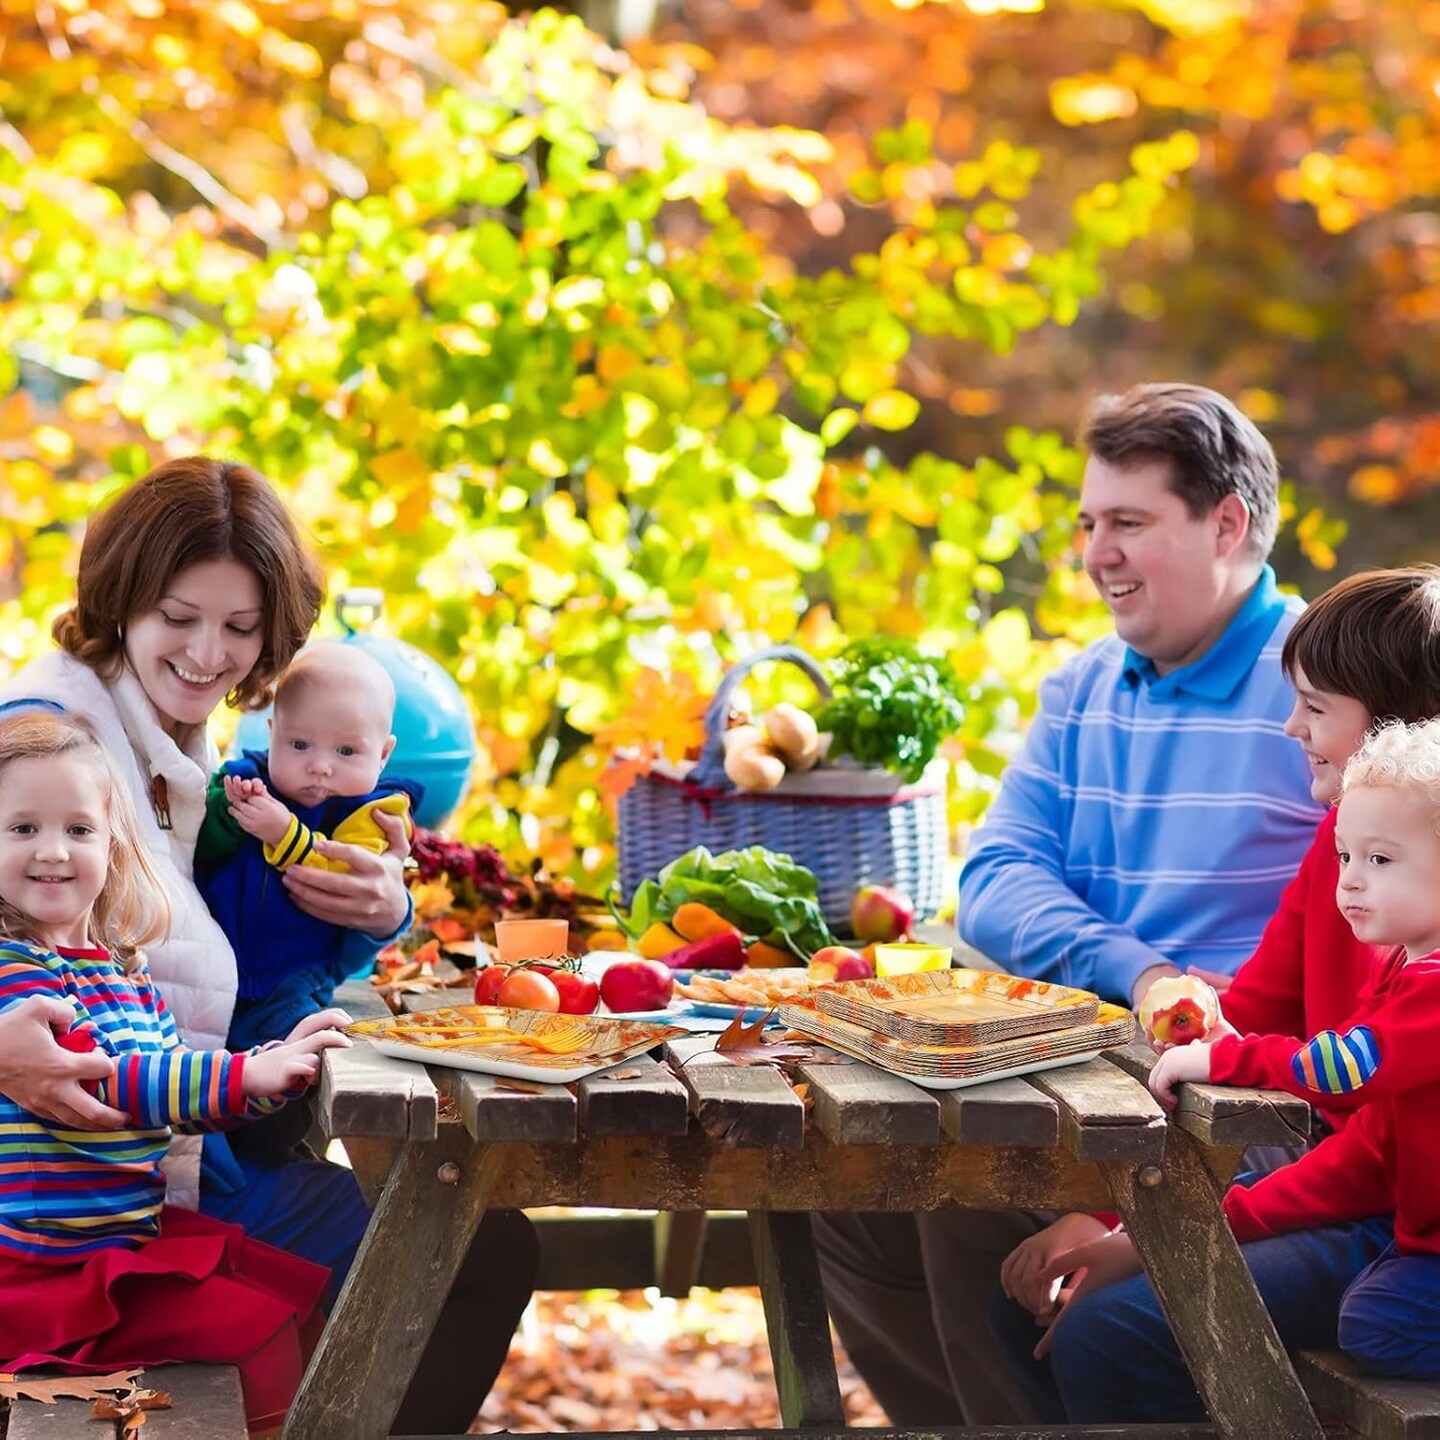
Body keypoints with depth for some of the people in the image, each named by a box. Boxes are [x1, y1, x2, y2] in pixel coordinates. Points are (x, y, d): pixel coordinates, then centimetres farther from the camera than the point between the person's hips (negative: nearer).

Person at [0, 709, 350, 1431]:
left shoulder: (123, 966, 9)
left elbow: (174, 1080, 15)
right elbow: (95, 1080, -29)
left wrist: (278, 1059, -1)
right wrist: (244, 1074, -34)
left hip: (138, 1229, 9)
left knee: (307, 1296, 16)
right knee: (264, 1336, -12)